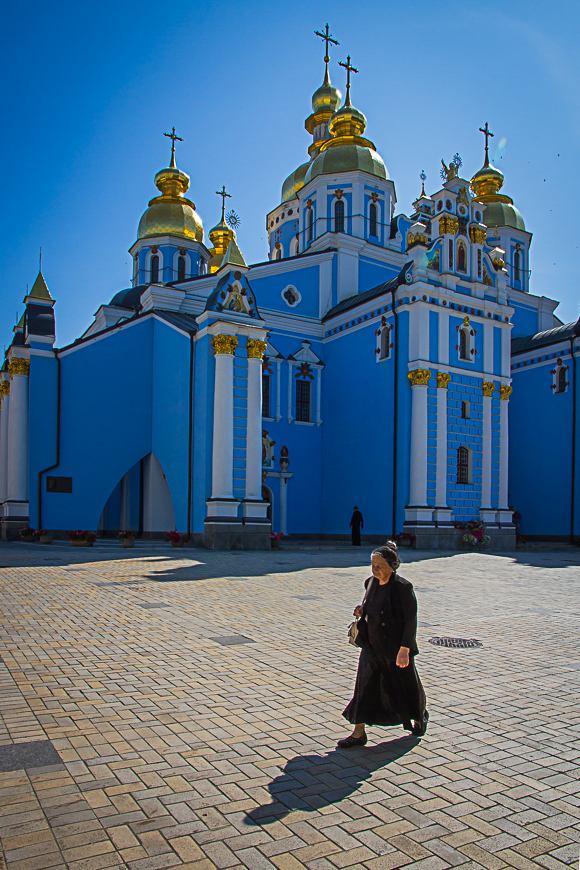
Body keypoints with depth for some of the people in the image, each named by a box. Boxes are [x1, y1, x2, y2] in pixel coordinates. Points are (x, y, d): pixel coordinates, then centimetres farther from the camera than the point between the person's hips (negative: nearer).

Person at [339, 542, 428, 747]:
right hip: (372, 645, 5)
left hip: (396, 646, -5)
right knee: (364, 686, 0)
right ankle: (359, 733, 10)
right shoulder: (371, 582, -1)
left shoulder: (403, 587, -20)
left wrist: (404, 649, -22)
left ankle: (420, 716, 45)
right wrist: (362, 610, -6)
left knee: (405, 684, 15)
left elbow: (411, 620, -18)